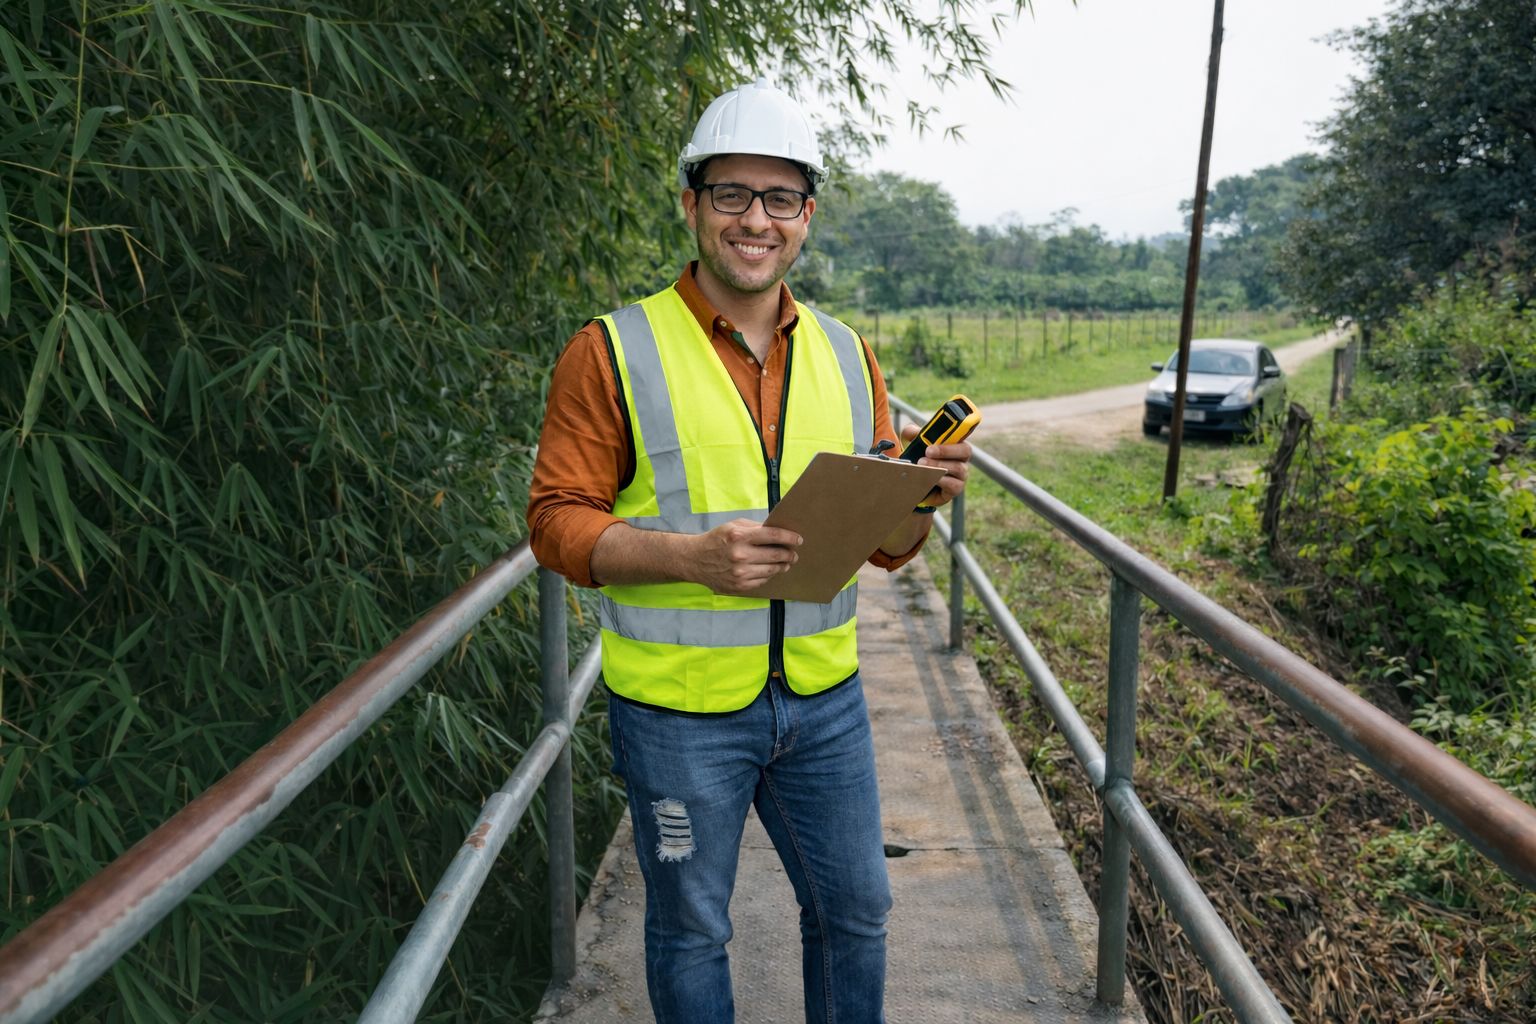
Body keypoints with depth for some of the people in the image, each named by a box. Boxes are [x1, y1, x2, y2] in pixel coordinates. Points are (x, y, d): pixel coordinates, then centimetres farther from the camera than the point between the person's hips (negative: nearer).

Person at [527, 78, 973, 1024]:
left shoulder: (845, 355, 5)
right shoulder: (614, 353, -8)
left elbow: (885, 543, 8)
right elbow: (559, 520, -11)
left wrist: (923, 495, -15)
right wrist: (693, 557, -27)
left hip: (823, 696, 4)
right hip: (680, 705, -4)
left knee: (856, 907, 20)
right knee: (690, 928, 15)